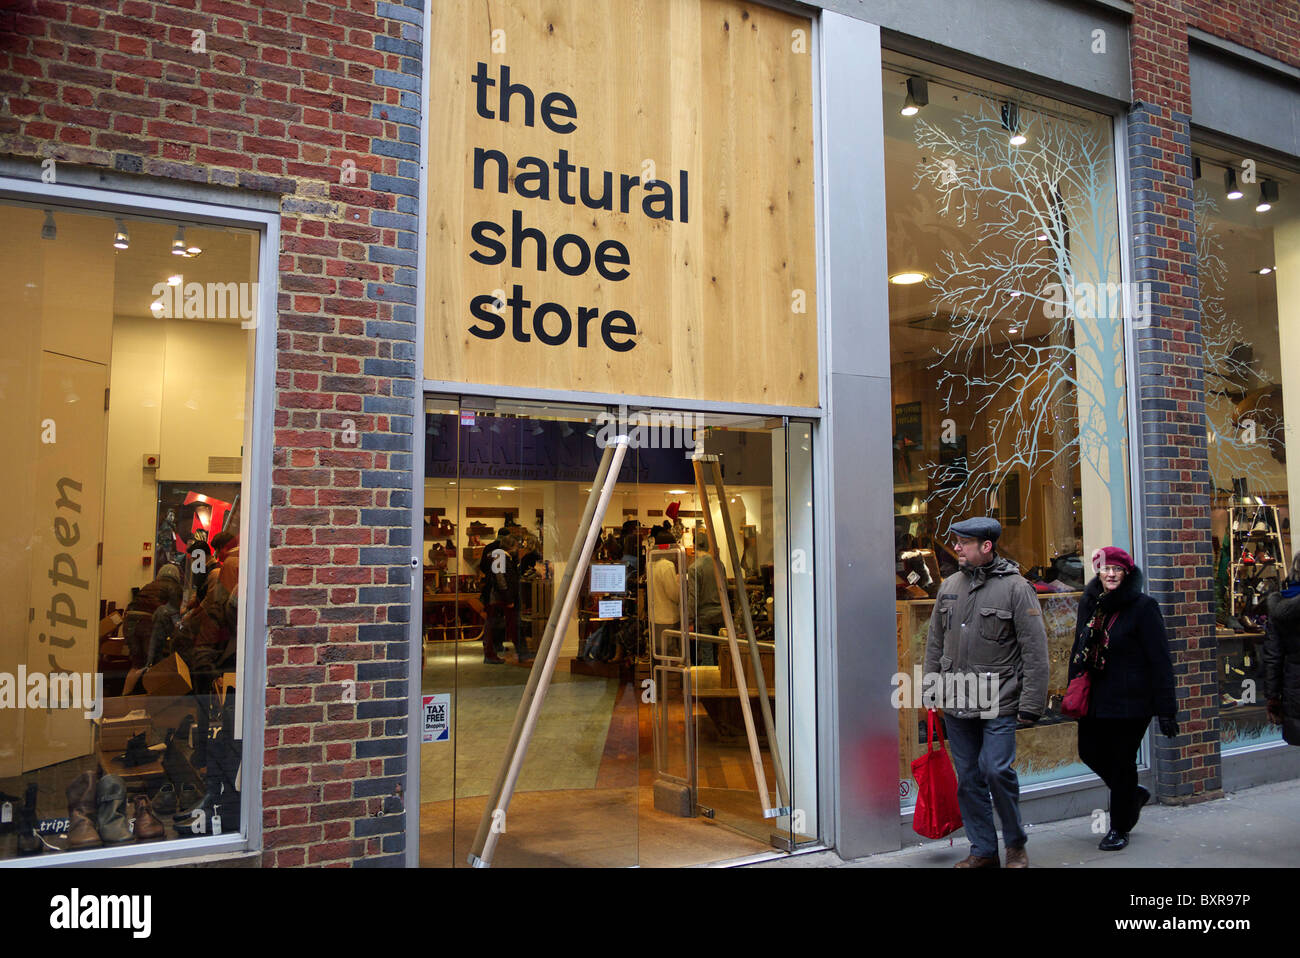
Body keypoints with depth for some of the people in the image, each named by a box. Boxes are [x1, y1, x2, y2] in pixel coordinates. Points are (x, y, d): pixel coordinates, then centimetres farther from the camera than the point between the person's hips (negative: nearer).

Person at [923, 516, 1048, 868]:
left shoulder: (1015, 587, -7)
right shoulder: (949, 586, 9)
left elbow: (1035, 651, -8)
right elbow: (935, 643, 17)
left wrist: (1031, 705, -11)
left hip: (999, 704, -5)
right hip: (956, 704, 5)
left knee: (996, 770, -9)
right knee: (968, 777, 9)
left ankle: (1016, 844, 16)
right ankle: (983, 850, 24)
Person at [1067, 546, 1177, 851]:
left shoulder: (1143, 606, -9)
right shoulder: (1088, 603, 8)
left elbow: (1160, 660, -10)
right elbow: (1078, 650, 17)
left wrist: (1165, 709, -13)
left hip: (1129, 699, -6)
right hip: (1095, 697, 6)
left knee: (1121, 760, 2)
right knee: (1089, 752, 10)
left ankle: (1119, 828, 20)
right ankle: (1134, 794, 37)